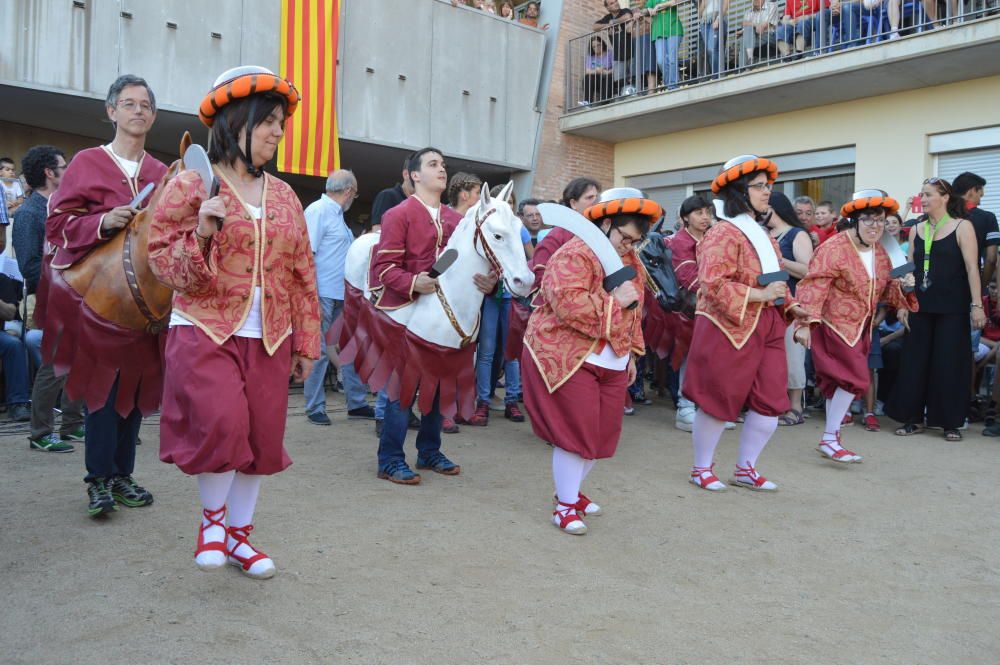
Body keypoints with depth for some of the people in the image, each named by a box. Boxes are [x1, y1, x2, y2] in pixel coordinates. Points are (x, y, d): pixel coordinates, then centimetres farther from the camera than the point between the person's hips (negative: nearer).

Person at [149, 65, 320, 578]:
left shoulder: (283, 196, 11)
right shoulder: (191, 185, -1)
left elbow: (302, 275, 13)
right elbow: (163, 260, -1)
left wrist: (305, 342, 11)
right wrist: (202, 234, -21)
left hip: (269, 339, 5)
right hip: (207, 330, -4)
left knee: (262, 437, 7)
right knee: (221, 422, -22)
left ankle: (238, 534, 27)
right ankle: (213, 517, 8)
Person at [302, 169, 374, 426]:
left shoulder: (337, 215, 19)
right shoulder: (318, 210, -9)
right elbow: (306, 254, -16)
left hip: (343, 296, 9)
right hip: (323, 295, -9)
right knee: (319, 352, -2)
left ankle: (357, 403, 19)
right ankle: (315, 408, 8)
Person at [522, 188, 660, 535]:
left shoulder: (631, 262, 12)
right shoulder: (574, 255, -15)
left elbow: (633, 314, 22)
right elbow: (567, 305, -29)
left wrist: (631, 354, 18)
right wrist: (614, 300, -22)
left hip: (612, 362, 8)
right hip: (569, 358, -8)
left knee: (602, 432, 11)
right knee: (576, 432, -6)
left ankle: (571, 491, 30)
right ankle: (565, 506, 9)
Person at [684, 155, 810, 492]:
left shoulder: (761, 233, 15)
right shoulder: (724, 233, -13)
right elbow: (714, 285, -22)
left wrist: (791, 305, 10)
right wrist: (761, 295, -23)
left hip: (767, 328, 8)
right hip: (729, 330, -8)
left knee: (771, 402, 6)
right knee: (719, 402, 2)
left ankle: (745, 468, 23)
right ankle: (701, 468, 21)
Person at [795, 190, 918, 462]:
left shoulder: (880, 253, 10)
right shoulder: (834, 249, -16)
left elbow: (884, 291, 18)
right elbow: (813, 287, -23)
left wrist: (902, 287, -4)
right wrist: (805, 324, -31)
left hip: (860, 328, 8)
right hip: (834, 325, -8)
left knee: (839, 383, 12)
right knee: (854, 379, -12)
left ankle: (831, 440, 20)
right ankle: (829, 438, -2)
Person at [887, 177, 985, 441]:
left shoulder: (962, 227, -3)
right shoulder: (916, 230, 9)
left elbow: (972, 268, -9)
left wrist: (977, 305, -15)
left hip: (952, 308, -4)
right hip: (921, 306, 4)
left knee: (950, 363, 1)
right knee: (915, 361, 5)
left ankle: (951, 422, 12)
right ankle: (914, 418, 15)